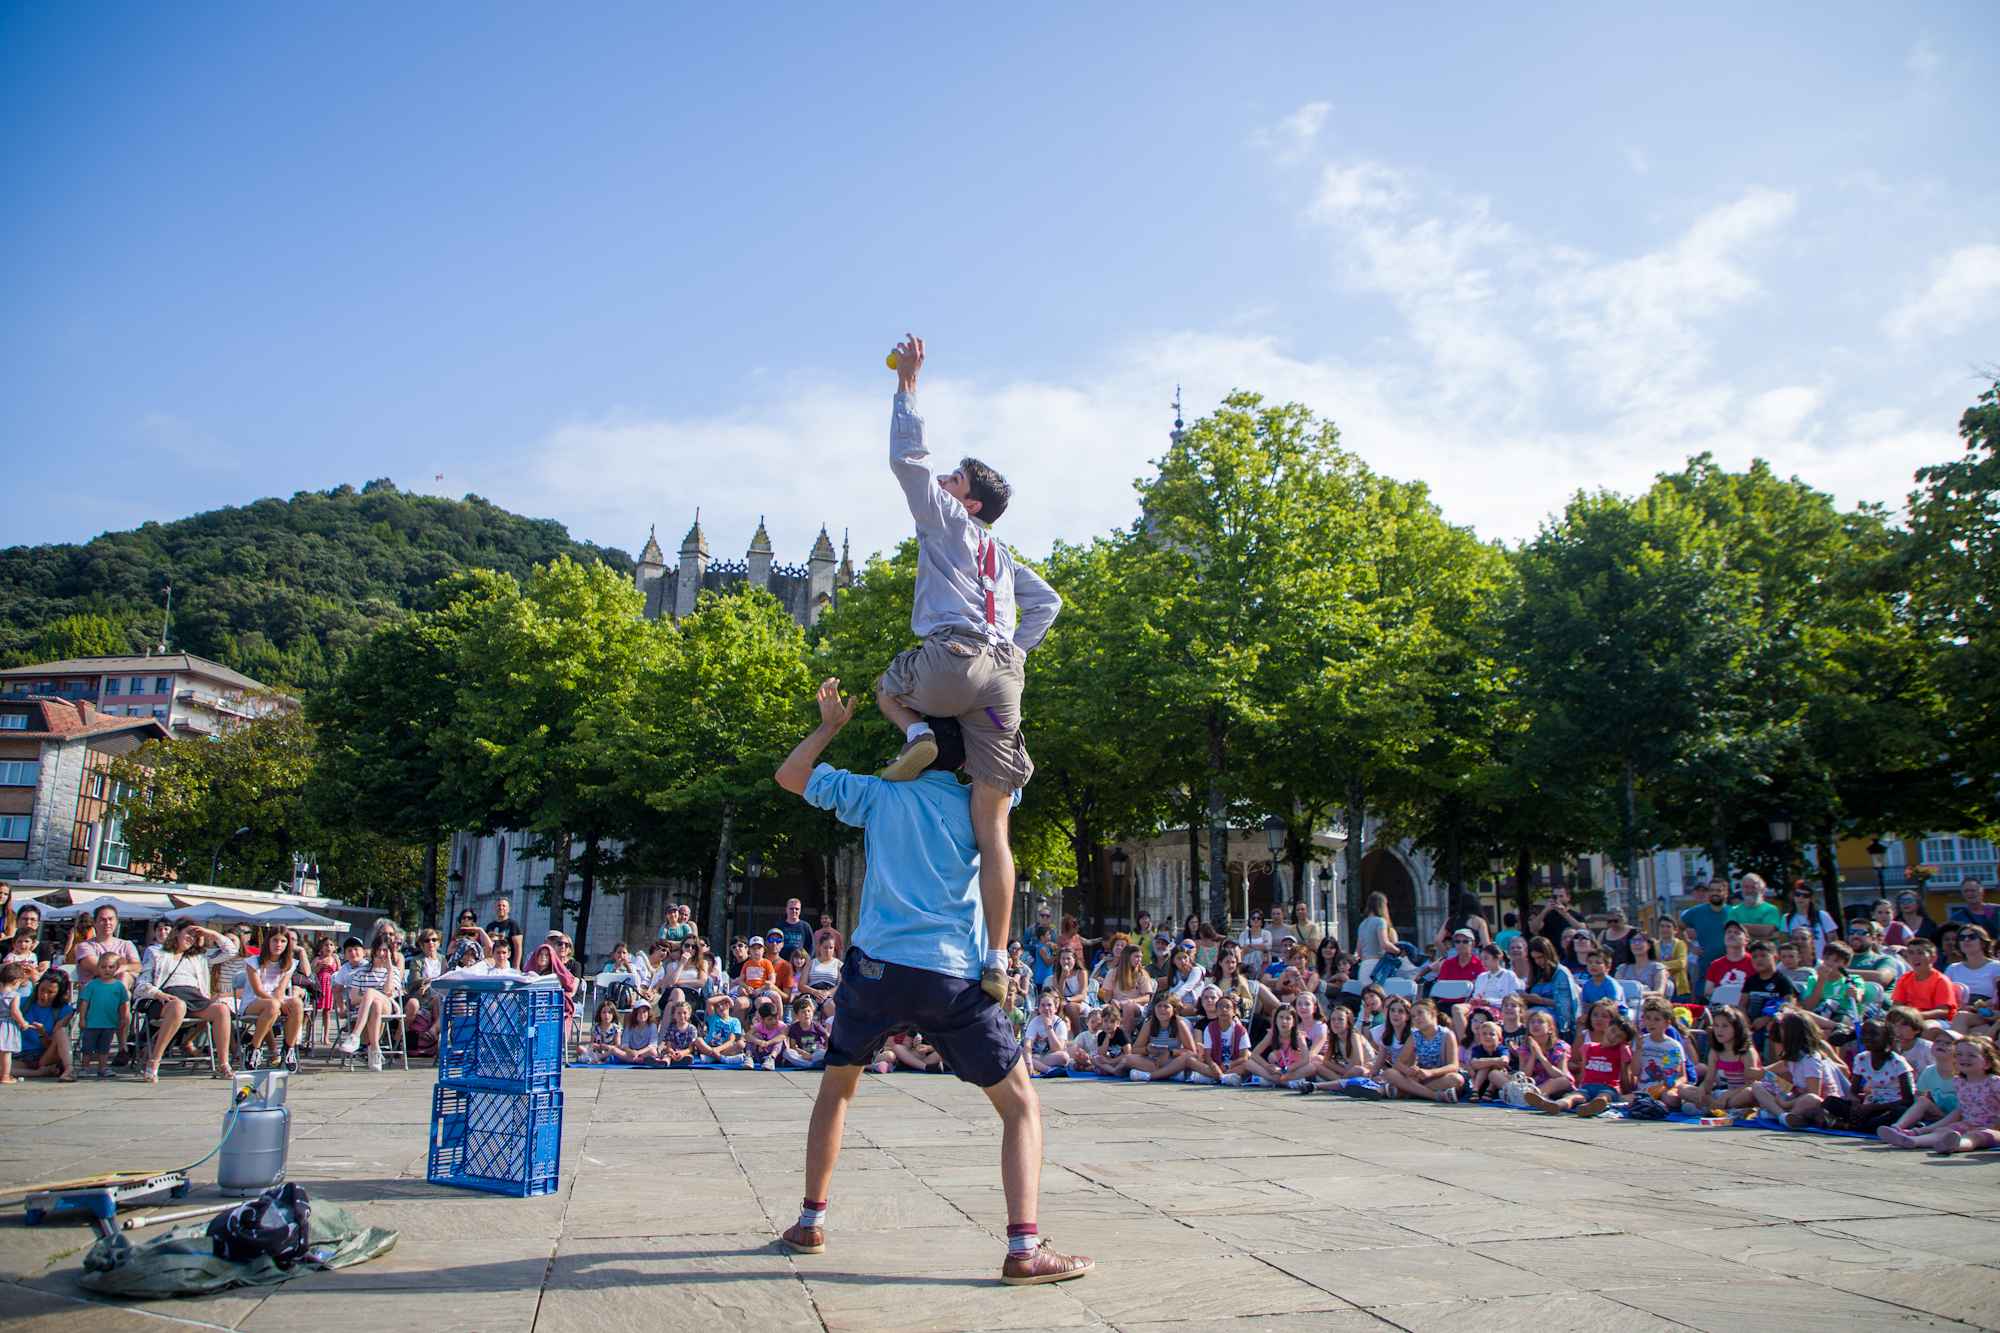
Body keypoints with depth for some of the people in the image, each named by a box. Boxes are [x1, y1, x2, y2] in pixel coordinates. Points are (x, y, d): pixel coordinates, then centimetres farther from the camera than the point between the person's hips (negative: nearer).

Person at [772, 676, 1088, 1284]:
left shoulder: (879, 794, 9)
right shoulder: (978, 804, 9)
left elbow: (789, 775, 19)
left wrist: (830, 725, 27)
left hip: (876, 965, 2)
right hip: (955, 976, -1)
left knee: (836, 1085, 27)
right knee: (1022, 1104, 7)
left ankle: (811, 1221, 30)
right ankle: (1025, 1249, -7)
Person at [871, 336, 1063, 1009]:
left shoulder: (947, 519, 12)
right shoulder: (1001, 553, 29)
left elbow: (906, 457, 6)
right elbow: (1047, 603, 32)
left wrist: (907, 381, 14)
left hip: (951, 661, -6)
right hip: (1004, 677, 6)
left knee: (886, 685, 32)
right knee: (992, 826, 2)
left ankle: (916, 735, 0)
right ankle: (997, 961, -3)